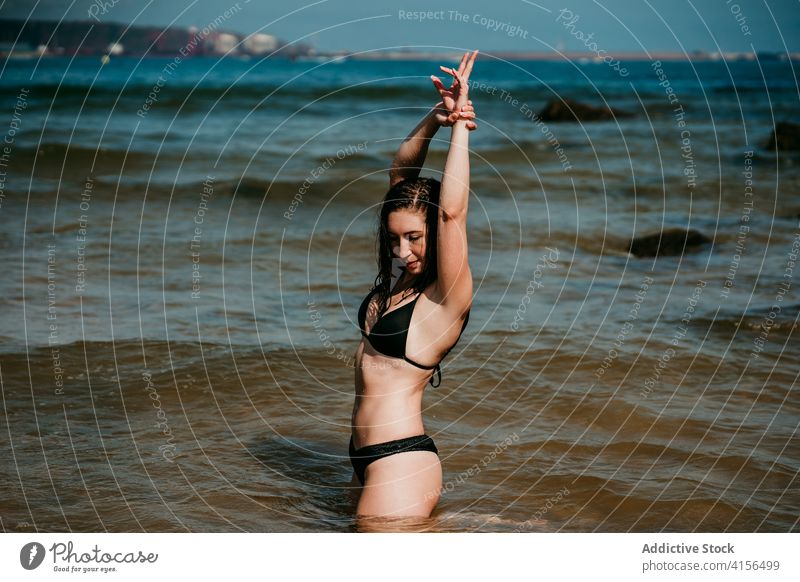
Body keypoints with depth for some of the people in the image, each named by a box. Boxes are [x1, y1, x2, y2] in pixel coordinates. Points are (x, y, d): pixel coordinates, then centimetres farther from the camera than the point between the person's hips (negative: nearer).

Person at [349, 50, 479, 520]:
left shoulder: (449, 296, -14)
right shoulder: (401, 277, 7)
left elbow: (452, 211, -27)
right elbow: (401, 173, 7)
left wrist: (461, 126, -18)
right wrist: (434, 120, -7)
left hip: (401, 463, -9)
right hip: (369, 459, 9)